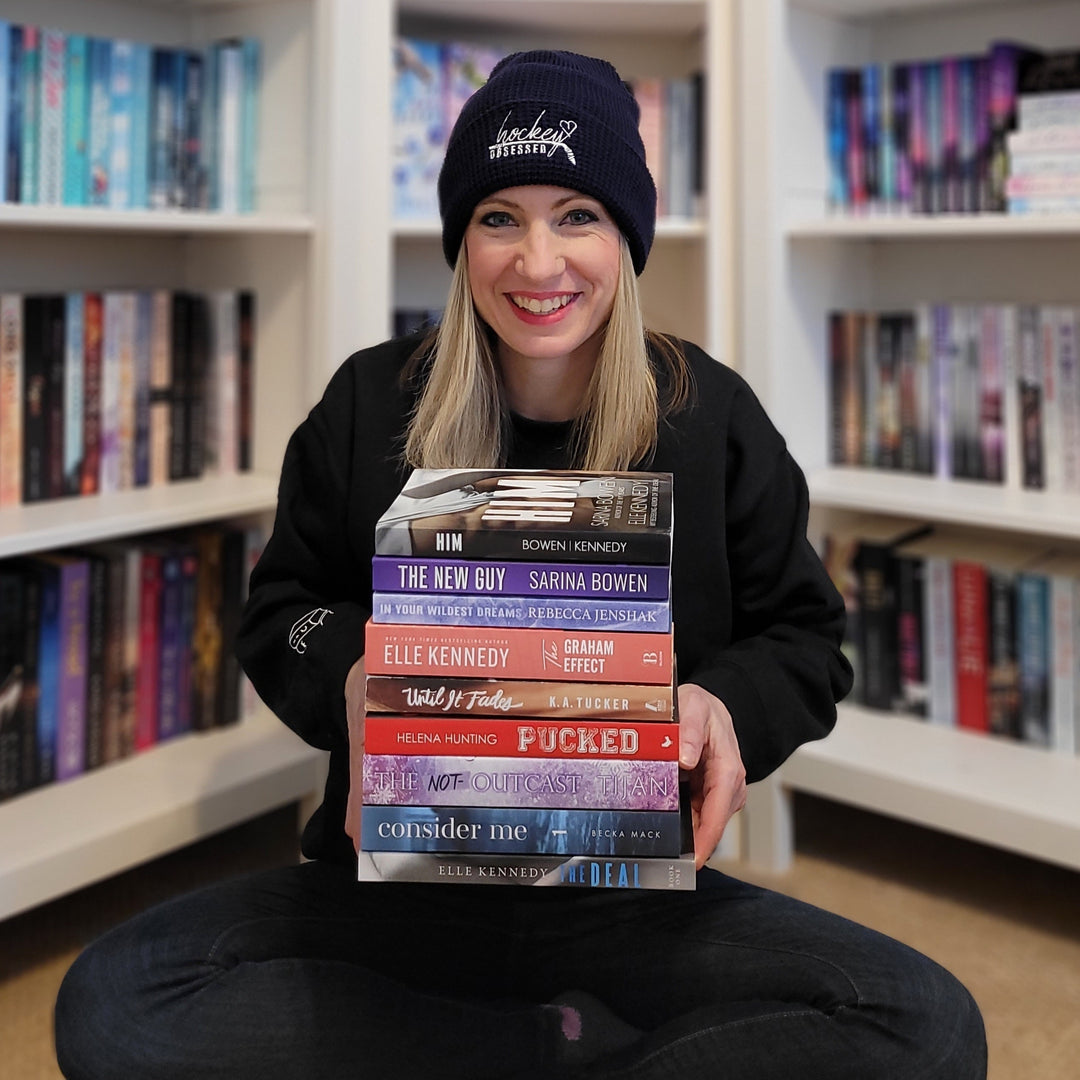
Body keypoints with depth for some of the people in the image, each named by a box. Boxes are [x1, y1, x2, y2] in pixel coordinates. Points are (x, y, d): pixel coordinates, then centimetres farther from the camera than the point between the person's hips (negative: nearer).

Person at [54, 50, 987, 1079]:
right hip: (396, 878, 2)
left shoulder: (712, 418, -1)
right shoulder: (367, 406, 0)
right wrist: (354, 675, -15)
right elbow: (282, 612, 8)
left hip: (629, 895, -1)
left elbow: (801, 638, 5)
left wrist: (725, 704, -18)